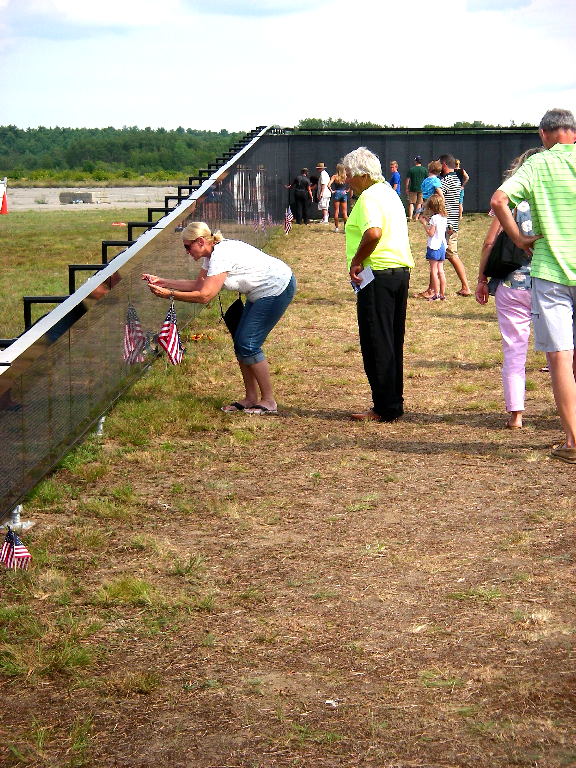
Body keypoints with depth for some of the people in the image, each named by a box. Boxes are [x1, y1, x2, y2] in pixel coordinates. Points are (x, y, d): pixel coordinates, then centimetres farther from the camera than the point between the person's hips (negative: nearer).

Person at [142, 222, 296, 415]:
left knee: (248, 345, -9)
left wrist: (169, 294, -22)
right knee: (240, 343, 8)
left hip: (278, 289, -10)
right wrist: (162, 281, 3)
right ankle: (251, 398, 16)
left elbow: (204, 296, -28)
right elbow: (198, 284, 9)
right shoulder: (213, 254, 5)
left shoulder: (221, 256, -25)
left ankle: (269, 401, 0)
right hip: (262, 292, 10)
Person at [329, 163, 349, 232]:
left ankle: (336, 227, 5)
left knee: (336, 212, 5)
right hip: (344, 194, 2)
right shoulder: (345, 177, -1)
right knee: (344, 212, 7)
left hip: (336, 193, -2)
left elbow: (329, 185, -17)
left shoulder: (335, 176, -6)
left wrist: (332, 191, -4)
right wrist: (347, 190, 1)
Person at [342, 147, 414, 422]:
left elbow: (373, 233, -29)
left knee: (376, 344, -3)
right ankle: (394, 404, 19)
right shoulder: (390, 193, 19)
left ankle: (384, 408, 0)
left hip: (378, 275, -10)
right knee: (393, 343, 14)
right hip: (401, 270, 10)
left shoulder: (369, 197, -12)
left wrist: (356, 261, -17)